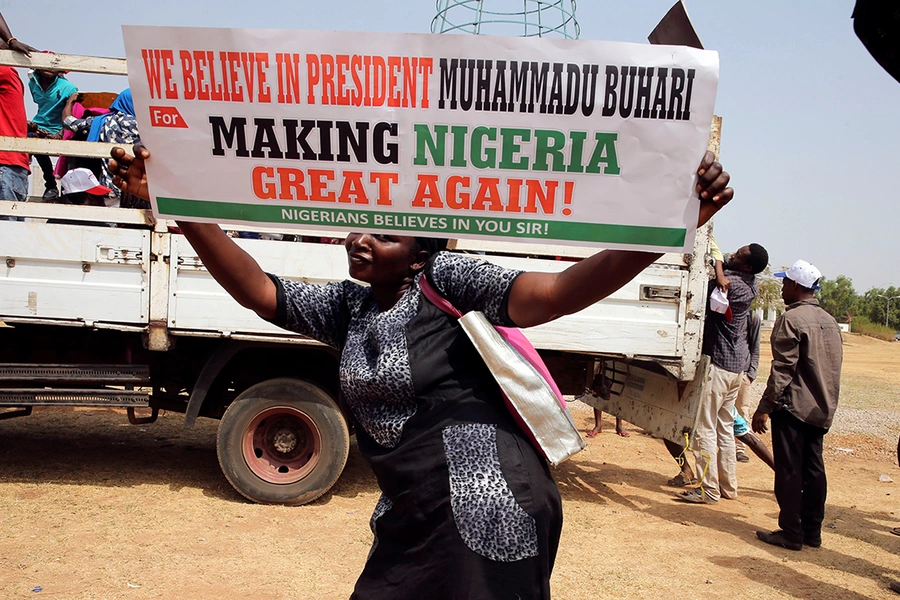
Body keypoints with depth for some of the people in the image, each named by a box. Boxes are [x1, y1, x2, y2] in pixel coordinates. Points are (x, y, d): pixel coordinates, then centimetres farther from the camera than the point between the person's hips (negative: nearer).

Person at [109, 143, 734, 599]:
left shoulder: (447, 280, -13)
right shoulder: (347, 307, 6)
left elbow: (554, 293, -25)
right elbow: (259, 290, 1)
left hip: (488, 518, -6)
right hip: (409, 522, 7)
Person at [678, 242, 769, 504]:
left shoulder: (729, 283, -19)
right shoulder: (749, 285, 7)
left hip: (717, 364, -9)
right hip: (736, 365, 9)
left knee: (704, 428, -3)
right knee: (725, 426, 15)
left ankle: (709, 490, 0)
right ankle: (728, 486, 22)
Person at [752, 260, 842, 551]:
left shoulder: (791, 319, -14)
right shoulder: (830, 322, 12)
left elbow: (782, 369, -19)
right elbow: (834, 370, 17)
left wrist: (764, 407, -16)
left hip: (793, 406, -8)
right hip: (821, 410, 8)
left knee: (789, 471, -1)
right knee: (813, 469, 13)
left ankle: (791, 533, 4)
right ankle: (812, 530, 19)